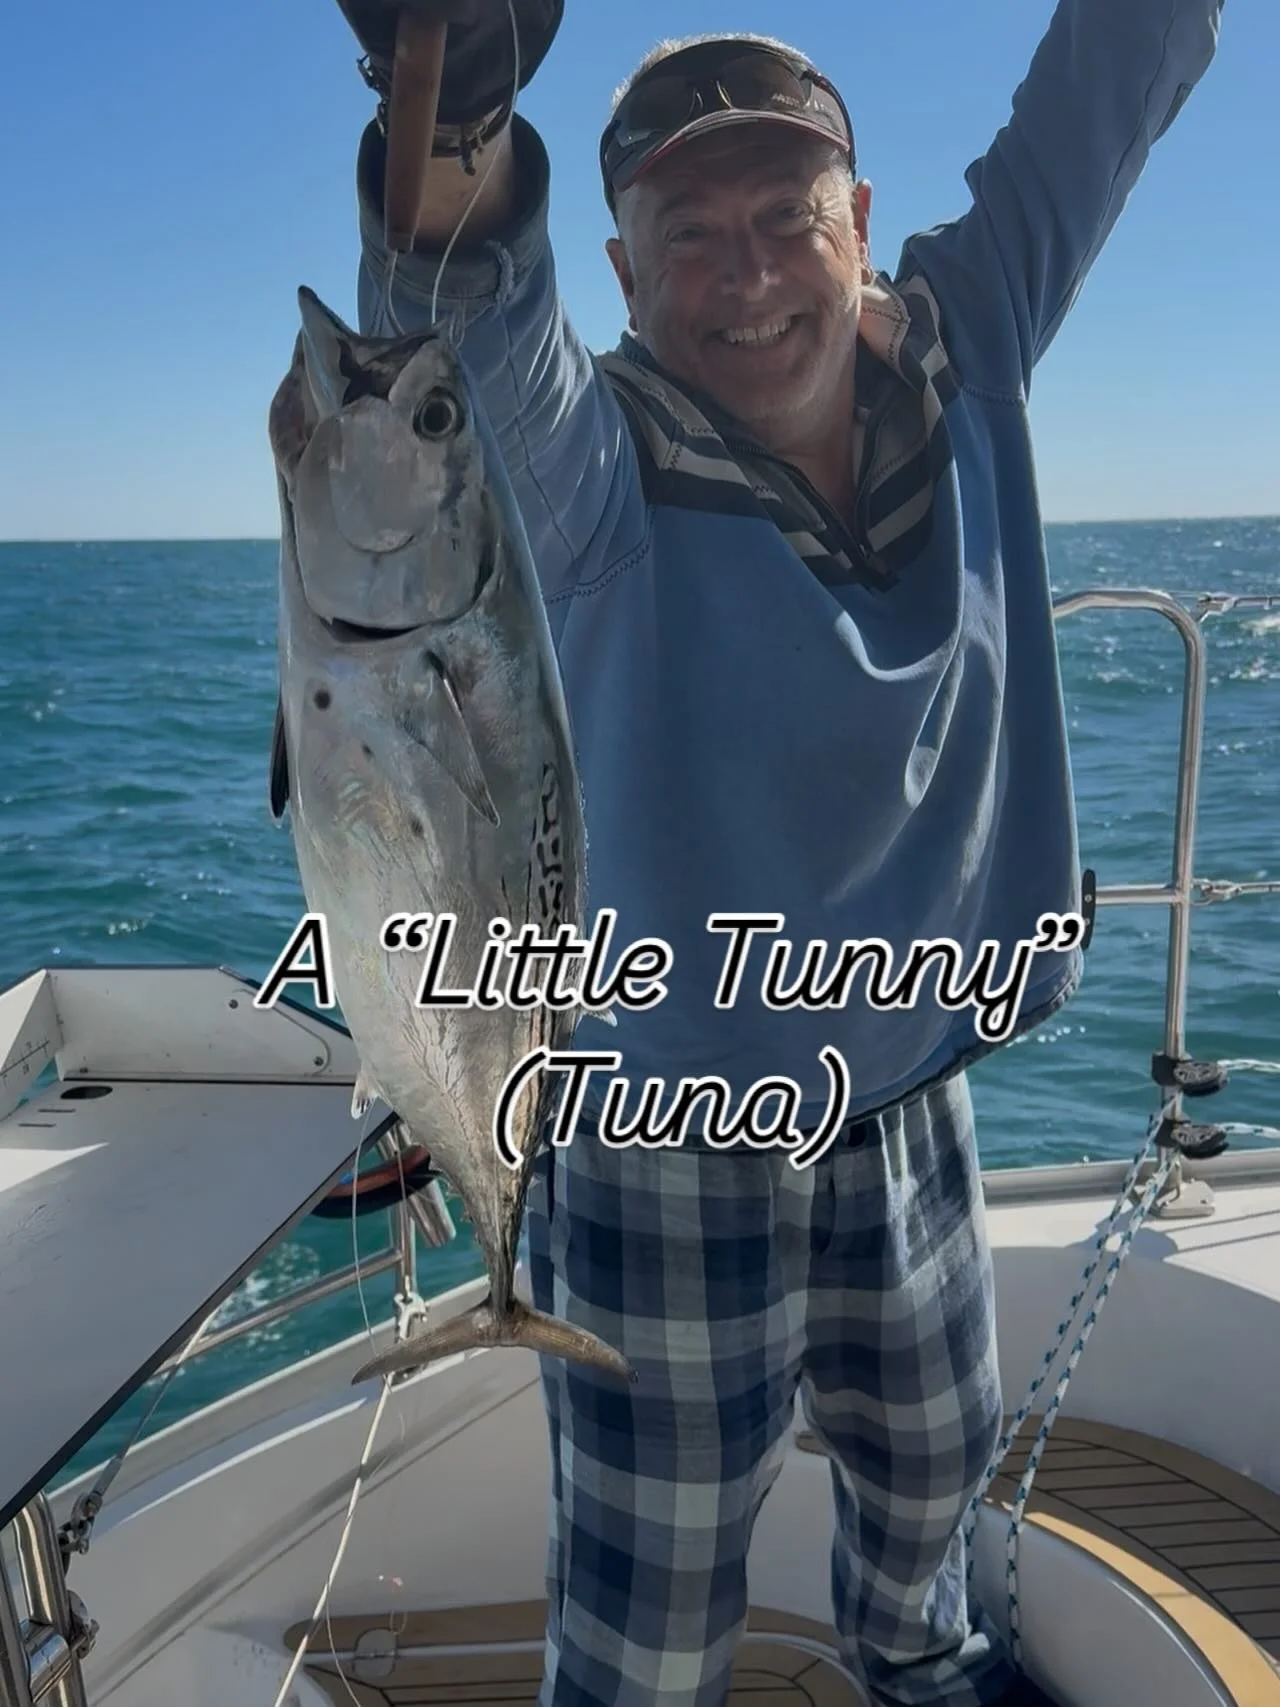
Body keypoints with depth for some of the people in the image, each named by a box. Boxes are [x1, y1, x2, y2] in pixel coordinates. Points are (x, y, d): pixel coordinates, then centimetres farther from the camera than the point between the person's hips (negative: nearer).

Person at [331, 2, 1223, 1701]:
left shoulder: (956, 356, -6)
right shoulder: (594, 468, -20)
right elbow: (473, 346, -42)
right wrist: (454, 144, -62)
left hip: (914, 1103, 6)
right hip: (668, 1158, -5)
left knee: (931, 1459, 33)